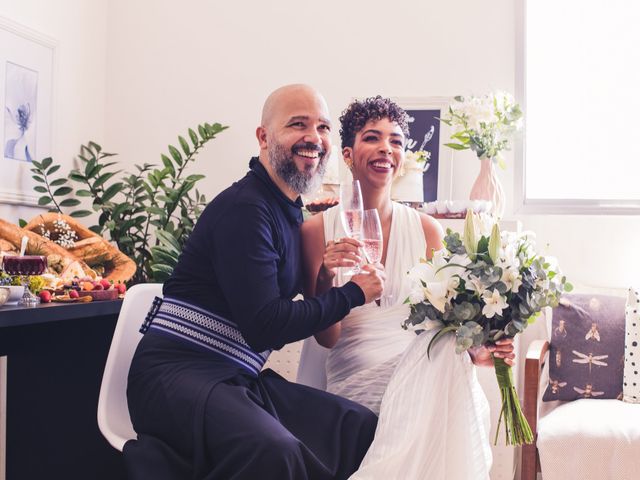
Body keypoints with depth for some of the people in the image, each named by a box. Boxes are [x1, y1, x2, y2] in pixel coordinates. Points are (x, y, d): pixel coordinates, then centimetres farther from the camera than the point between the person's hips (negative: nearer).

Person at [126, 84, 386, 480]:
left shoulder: (290, 211, 14)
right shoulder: (244, 208, -14)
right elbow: (264, 327, -19)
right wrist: (353, 293, -9)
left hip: (238, 380, 9)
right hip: (177, 373, -8)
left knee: (364, 427, -8)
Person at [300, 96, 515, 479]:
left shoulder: (428, 230, 6)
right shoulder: (318, 230, 3)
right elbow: (326, 337, 0)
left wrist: (478, 351, -13)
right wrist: (325, 277, -19)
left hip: (420, 380, 2)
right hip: (355, 386, -2)